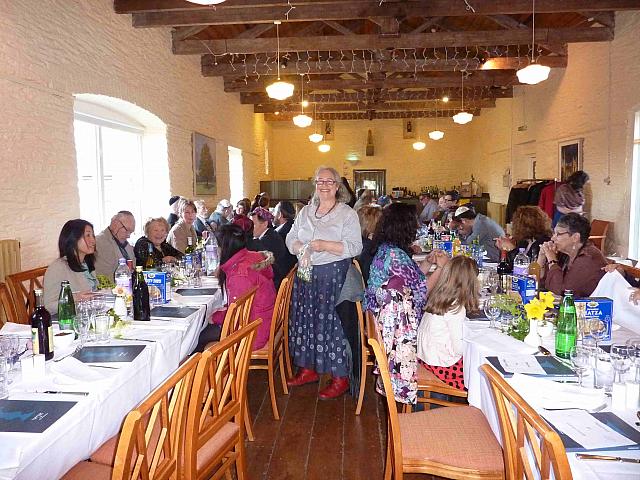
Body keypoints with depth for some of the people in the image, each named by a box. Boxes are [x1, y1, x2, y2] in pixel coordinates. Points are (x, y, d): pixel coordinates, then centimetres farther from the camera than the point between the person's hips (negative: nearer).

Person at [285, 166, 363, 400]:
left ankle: (341, 378, 9)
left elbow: (355, 247, -13)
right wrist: (300, 248, -10)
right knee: (305, 320, 12)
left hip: (334, 275, -6)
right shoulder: (305, 212, 13)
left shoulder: (347, 214, -4)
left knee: (332, 323, -3)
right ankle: (308, 369, 28)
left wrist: (324, 245, -22)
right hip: (305, 273, 6)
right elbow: (290, 238, 13)